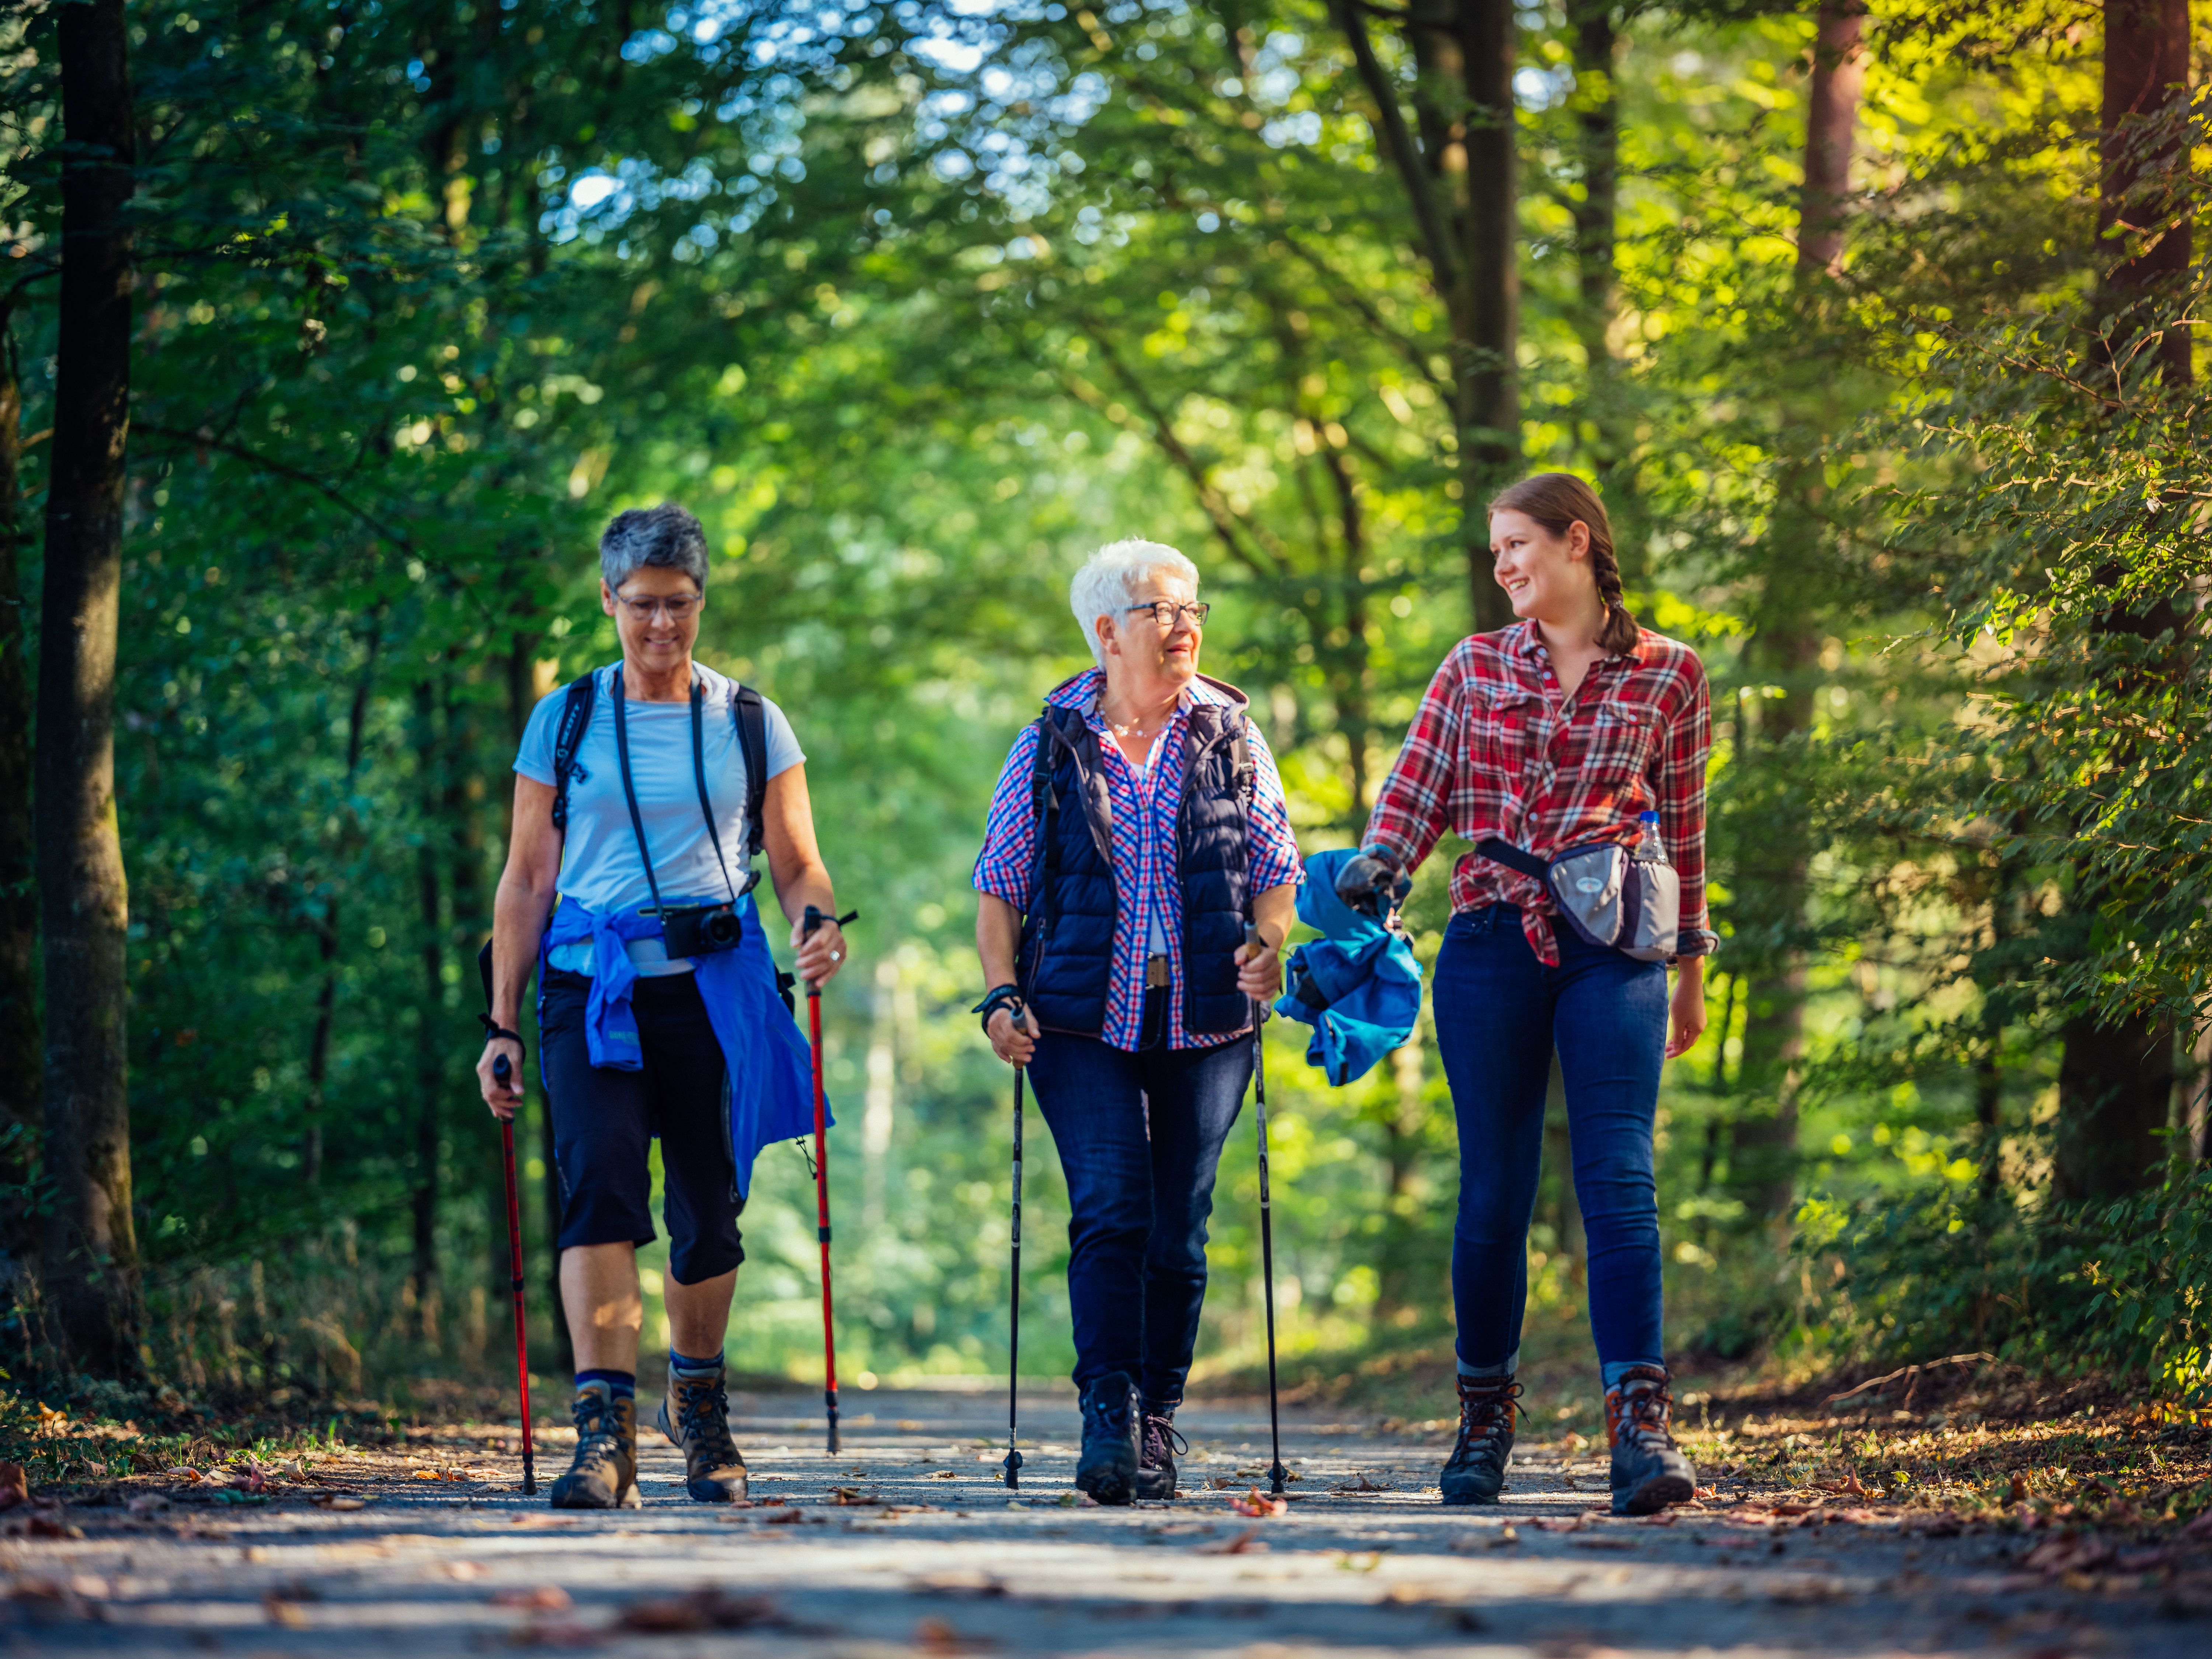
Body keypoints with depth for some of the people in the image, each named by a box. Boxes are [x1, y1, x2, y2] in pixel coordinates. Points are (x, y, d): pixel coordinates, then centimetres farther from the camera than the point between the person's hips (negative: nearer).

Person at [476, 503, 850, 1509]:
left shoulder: (751, 726, 9)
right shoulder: (564, 724, 8)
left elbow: (798, 866, 10)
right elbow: (527, 880, 9)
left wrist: (817, 923, -13)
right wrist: (503, 1023, 5)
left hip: (714, 991, 1)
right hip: (592, 987, -1)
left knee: (708, 1212, 7)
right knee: (600, 1190, -18)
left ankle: (698, 1407, 32)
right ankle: (605, 1434, -24)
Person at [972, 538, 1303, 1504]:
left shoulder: (1232, 739, 10)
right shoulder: (1050, 746, 7)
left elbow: (1276, 872, 12)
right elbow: (1000, 888, 9)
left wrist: (1271, 946, -7)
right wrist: (1003, 994, -4)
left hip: (1207, 1020, 2)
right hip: (1085, 1016, -2)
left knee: (1179, 1229, 3)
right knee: (1111, 1209, -15)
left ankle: (1158, 1422, 12)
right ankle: (1107, 1416, -16)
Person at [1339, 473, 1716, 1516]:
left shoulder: (1668, 675, 8)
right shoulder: (1475, 669, 11)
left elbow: (1682, 828, 14)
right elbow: (1416, 791, 8)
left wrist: (1691, 969, 18)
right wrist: (1374, 867, -13)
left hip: (1613, 949, -2)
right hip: (1492, 944, 2)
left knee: (1619, 1178, -14)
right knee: (1493, 1190, 3)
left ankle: (1639, 1427, -19)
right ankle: (1484, 1419, 18)